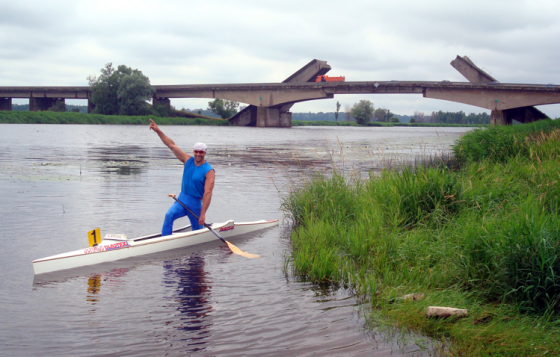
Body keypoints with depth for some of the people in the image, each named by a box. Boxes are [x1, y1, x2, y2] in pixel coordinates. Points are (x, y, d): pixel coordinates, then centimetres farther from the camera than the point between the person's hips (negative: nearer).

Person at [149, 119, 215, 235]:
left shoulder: (209, 171, -13)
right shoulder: (188, 160, 2)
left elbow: (208, 193, -21)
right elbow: (172, 145, 1)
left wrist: (203, 214, -27)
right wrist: (158, 131, -4)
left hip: (196, 203, -3)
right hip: (182, 199, 3)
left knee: (198, 231, 10)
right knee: (169, 215, -24)